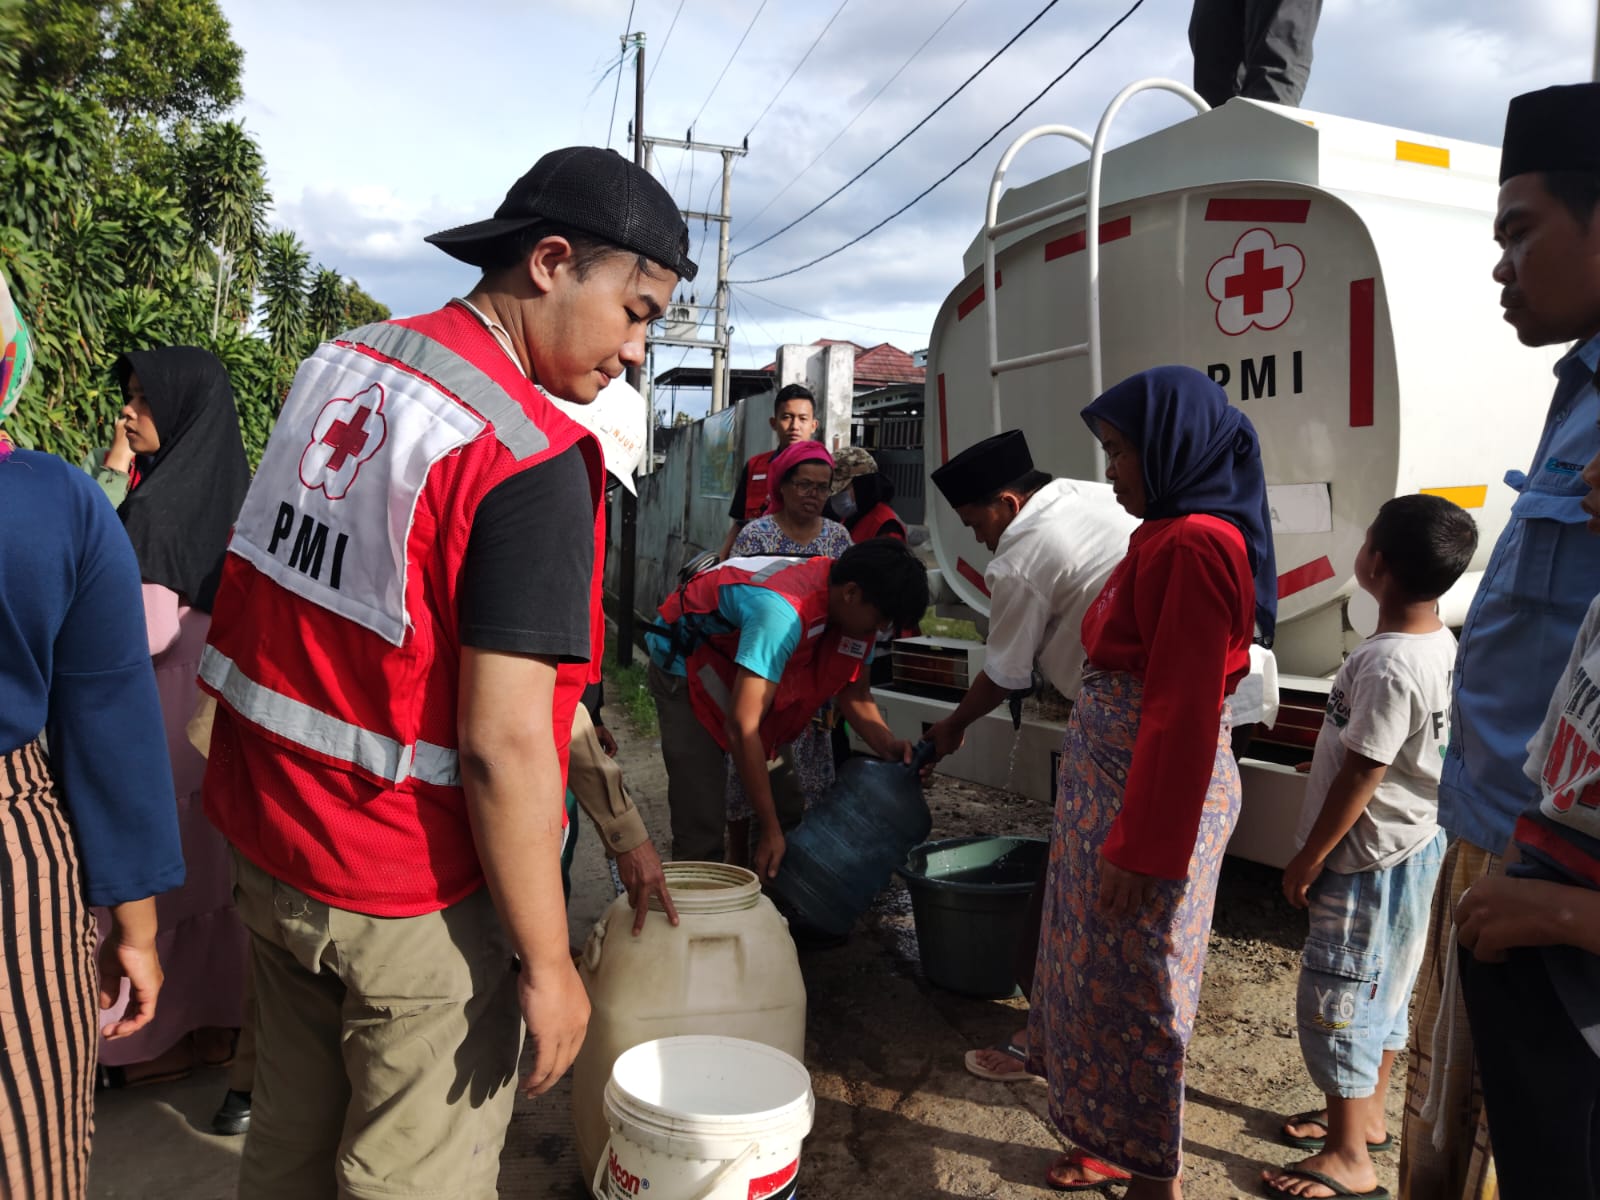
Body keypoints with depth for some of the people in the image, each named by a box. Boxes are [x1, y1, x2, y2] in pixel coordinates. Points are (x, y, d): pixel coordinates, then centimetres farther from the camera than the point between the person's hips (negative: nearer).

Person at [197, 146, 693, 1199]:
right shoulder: (529, 458, -23)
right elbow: (502, 745, -25)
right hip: (413, 908, -8)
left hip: (268, 846, 8)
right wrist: (546, 961, -15)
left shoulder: (338, 364, 4)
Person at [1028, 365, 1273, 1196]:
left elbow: (1184, 710, -22)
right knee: (1102, 968, 19)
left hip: (1152, 789, -9)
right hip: (1109, 777, 9)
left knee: (1132, 981, 5)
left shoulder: (1195, 545, -19)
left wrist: (1140, 844, -20)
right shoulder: (1170, 535, 10)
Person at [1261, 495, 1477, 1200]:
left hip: (1368, 862, -9)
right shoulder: (1441, 644, 1)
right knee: (1382, 992, 21)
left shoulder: (1387, 665, -28)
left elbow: (1359, 779, -24)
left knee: (1334, 1002, 2)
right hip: (1411, 849, 9)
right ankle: (1366, 1117, 38)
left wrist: (1306, 861, -13)